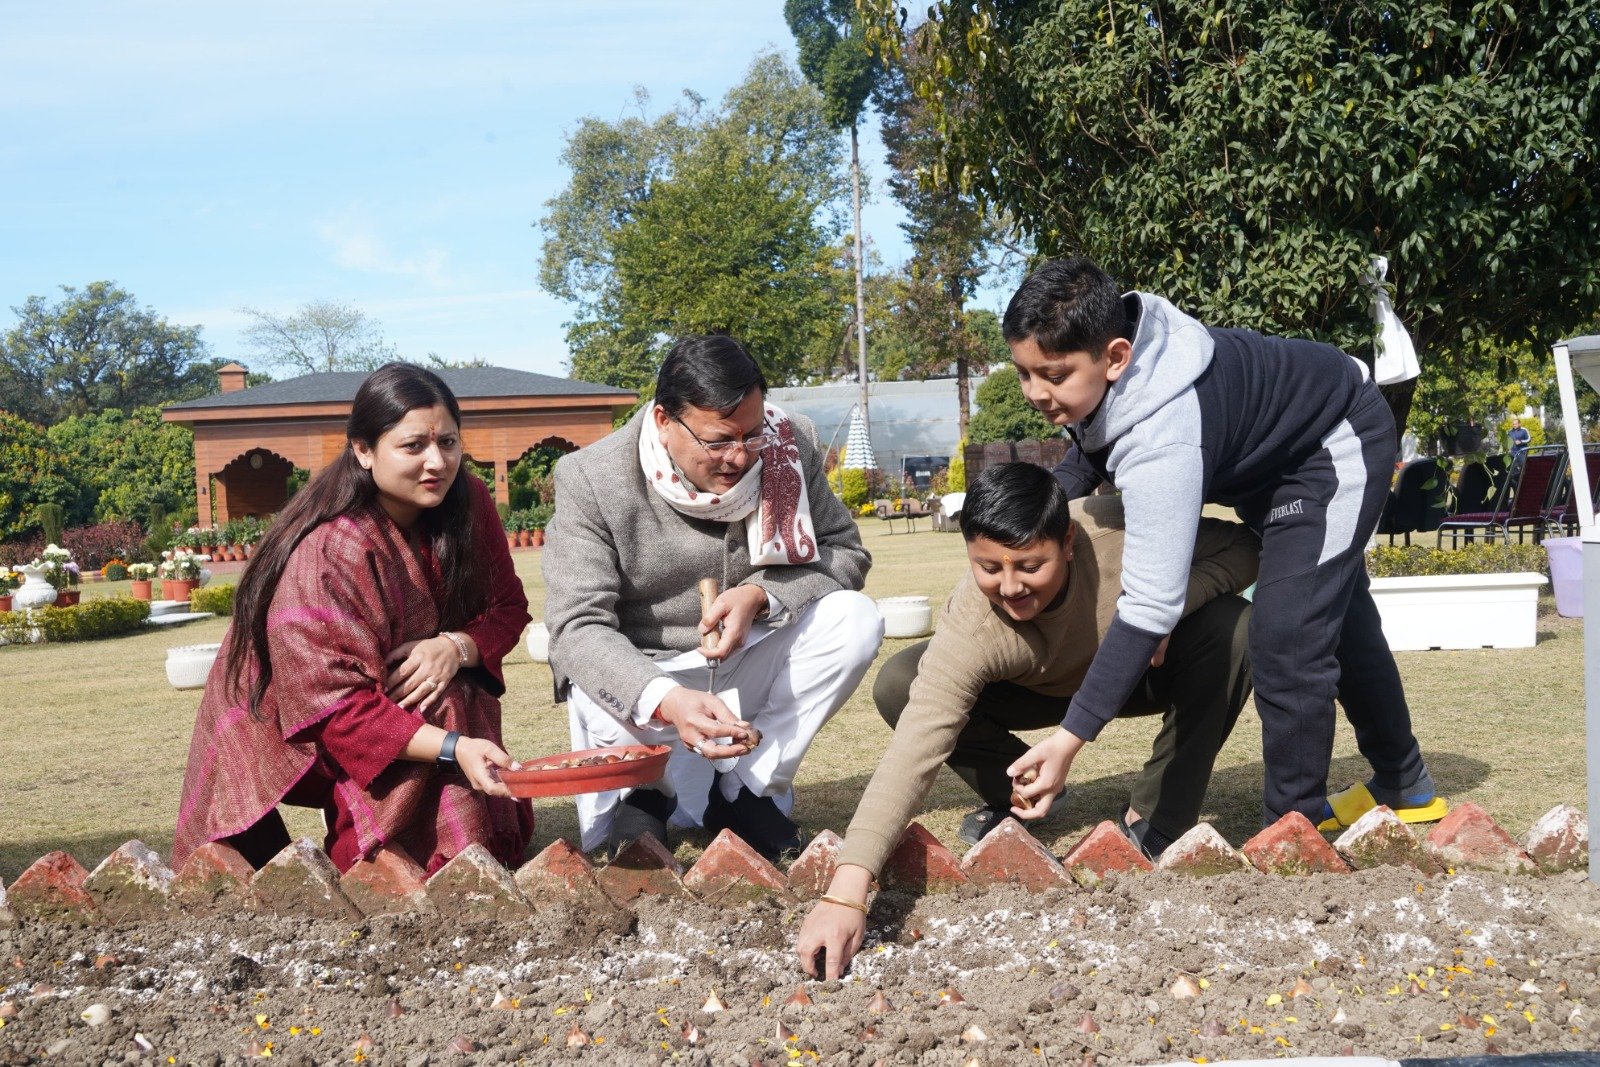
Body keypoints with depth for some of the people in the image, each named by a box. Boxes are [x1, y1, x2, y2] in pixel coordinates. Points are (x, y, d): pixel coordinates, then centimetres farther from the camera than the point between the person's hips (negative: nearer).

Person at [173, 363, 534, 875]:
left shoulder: (467, 503, -10)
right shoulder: (322, 554, -30)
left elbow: (508, 607, 0)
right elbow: (333, 708, -31)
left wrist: (457, 646, -24)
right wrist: (453, 747, -42)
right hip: (299, 740, -5)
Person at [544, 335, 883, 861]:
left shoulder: (791, 446, -11)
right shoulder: (591, 480, -20)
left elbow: (846, 553, -5)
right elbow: (578, 626, -26)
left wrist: (762, 596, -26)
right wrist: (665, 700, -46)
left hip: (746, 673, 3)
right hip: (641, 688, -3)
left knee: (855, 618, -22)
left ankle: (747, 789, -11)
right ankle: (648, 794, 7)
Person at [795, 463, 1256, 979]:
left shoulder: (1118, 531, -37)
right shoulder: (969, 632, -38)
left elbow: (1242, 545, -24)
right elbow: (913, 753, -45)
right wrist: (845, 893, -55)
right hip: (1040, 693, 0)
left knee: (1234, 628, -31)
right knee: (897, 686, -26)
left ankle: (1157, 820, -14)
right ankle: (1013, 797, 2)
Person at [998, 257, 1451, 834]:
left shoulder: (1164, 439, -46)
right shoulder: (1102, 371, -22)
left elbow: (1152, 603, -47)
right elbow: (1091, 449, 2)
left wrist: (1071, 737, -48)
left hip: (1335, 448, -9)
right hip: (1276, 453, 10)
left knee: (1286, 638, -20)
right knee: (1336, 617, 23)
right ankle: (1404, 787, 43)